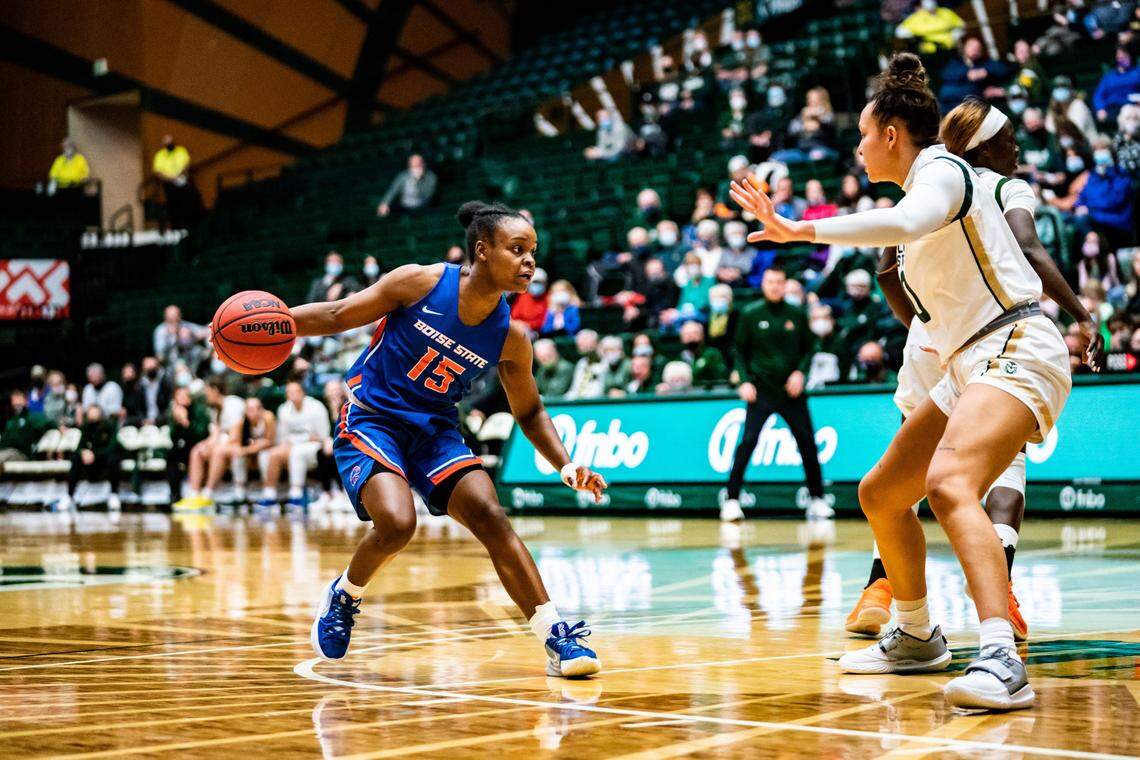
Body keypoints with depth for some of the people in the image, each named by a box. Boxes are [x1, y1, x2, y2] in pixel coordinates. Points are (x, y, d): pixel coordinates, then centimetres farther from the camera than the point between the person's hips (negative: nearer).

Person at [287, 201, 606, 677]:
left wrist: (566, 467, -6)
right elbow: (337, 317, -6)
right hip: (371, 418, -3)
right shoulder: (419, 283, -15)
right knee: (396, 523, -25)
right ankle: (344, 596, 7)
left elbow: (529, 412, 9)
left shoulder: (510, 339, -5)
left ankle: (556, 637, -11)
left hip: (435, 428, 4)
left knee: (489, 516, -15)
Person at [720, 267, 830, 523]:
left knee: (807, 443, 3)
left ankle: (817, 499, 16)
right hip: (760, 391, -2)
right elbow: (740, 351, 6)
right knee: (747, 442, -11)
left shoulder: (796, 314, 3)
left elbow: (808, 348, 10)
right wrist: (745, 381, -7)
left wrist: (800, 372, -7)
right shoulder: (750, 315, 0)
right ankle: (731, 500, -6)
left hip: (791, 391, 2)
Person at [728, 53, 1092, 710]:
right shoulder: (925, 189, 21)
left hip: (1017, 352, -11)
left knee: (948, 484, -34)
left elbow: (906, 222, -35)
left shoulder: (941, 171, -8)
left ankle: (1002, 659, -45)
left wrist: (802, 230, -36)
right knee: (882, 496, 17)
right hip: (969, 368, 11)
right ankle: (918, 638, 33)